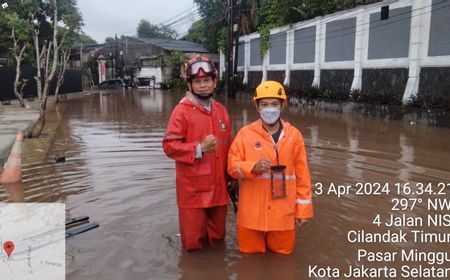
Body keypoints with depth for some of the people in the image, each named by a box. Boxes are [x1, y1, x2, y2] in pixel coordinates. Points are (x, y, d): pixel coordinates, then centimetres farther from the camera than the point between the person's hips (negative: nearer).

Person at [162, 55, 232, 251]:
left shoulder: (221, 110, 8)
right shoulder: (182, 110, -10)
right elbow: (169, 145, -16)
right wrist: (199, 148, -24)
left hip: (218, 186, 5)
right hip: (193, 188, -5)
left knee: (217, 236, 19)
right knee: (193, 240, 7)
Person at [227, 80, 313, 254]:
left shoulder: (294, 135, -1)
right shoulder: (245, 133, -4)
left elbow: (302, 175, 2)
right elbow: (232, 166, -4)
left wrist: (303, 208, 3)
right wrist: (253, 167, -23)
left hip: (283, 211, 1)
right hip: (252, 211, 0)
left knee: (283, 251, 15)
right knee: (250, 251, 13)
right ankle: (255, 242, 42)